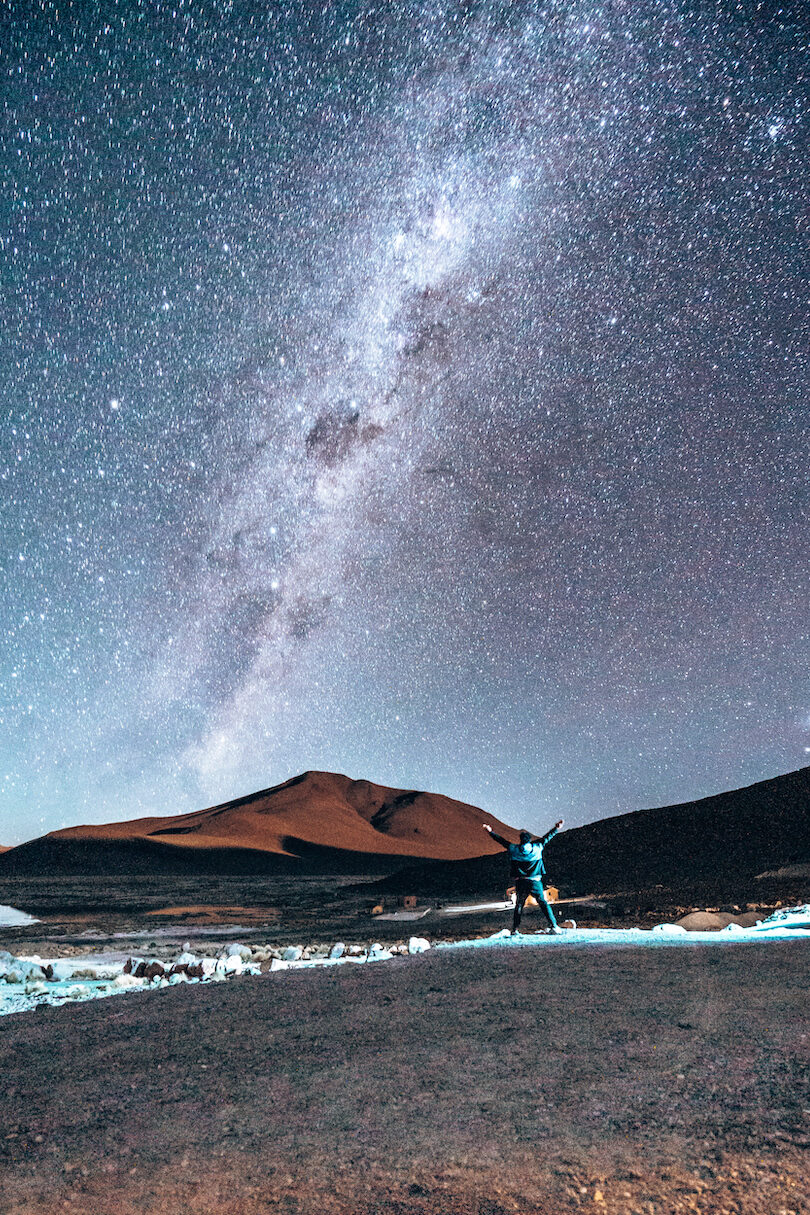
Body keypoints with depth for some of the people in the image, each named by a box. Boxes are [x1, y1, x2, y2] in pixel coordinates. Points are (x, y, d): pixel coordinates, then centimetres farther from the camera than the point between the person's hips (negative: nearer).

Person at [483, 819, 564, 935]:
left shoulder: (514, 849, 1)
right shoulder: (537, 847, 1)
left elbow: (502, 841, 10)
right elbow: (547, 837, 11)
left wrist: (491, 831, 20)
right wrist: (556, 828, 21)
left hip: (520, 882, 1)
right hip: (535, 882, -1)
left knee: (518, 906, 11)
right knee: (543, 904, 6)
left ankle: (515, 930, 9)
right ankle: (554, 926, 0)